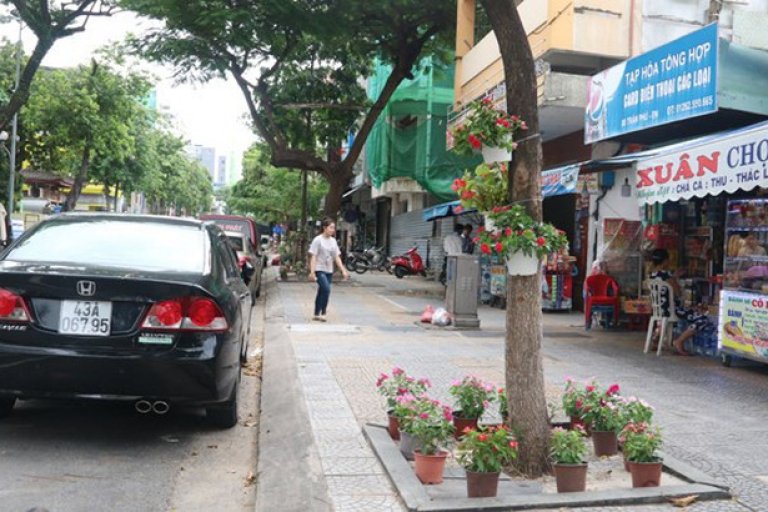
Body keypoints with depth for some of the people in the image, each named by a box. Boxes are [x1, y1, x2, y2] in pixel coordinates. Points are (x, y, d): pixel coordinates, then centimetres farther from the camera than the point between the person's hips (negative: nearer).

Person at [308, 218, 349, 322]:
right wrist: (312, 272, -17)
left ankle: (317, 315, 18)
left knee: (321, 292, 10)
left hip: (329, 271, 6)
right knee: (326, 289, -21)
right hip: (319, 270, -6)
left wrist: (343, 270, 5)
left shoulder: (333, 241, 10)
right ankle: (323, 313, -11)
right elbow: (313, 257, -10)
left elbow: (337, 257, 12)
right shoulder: (318, 240, -8)